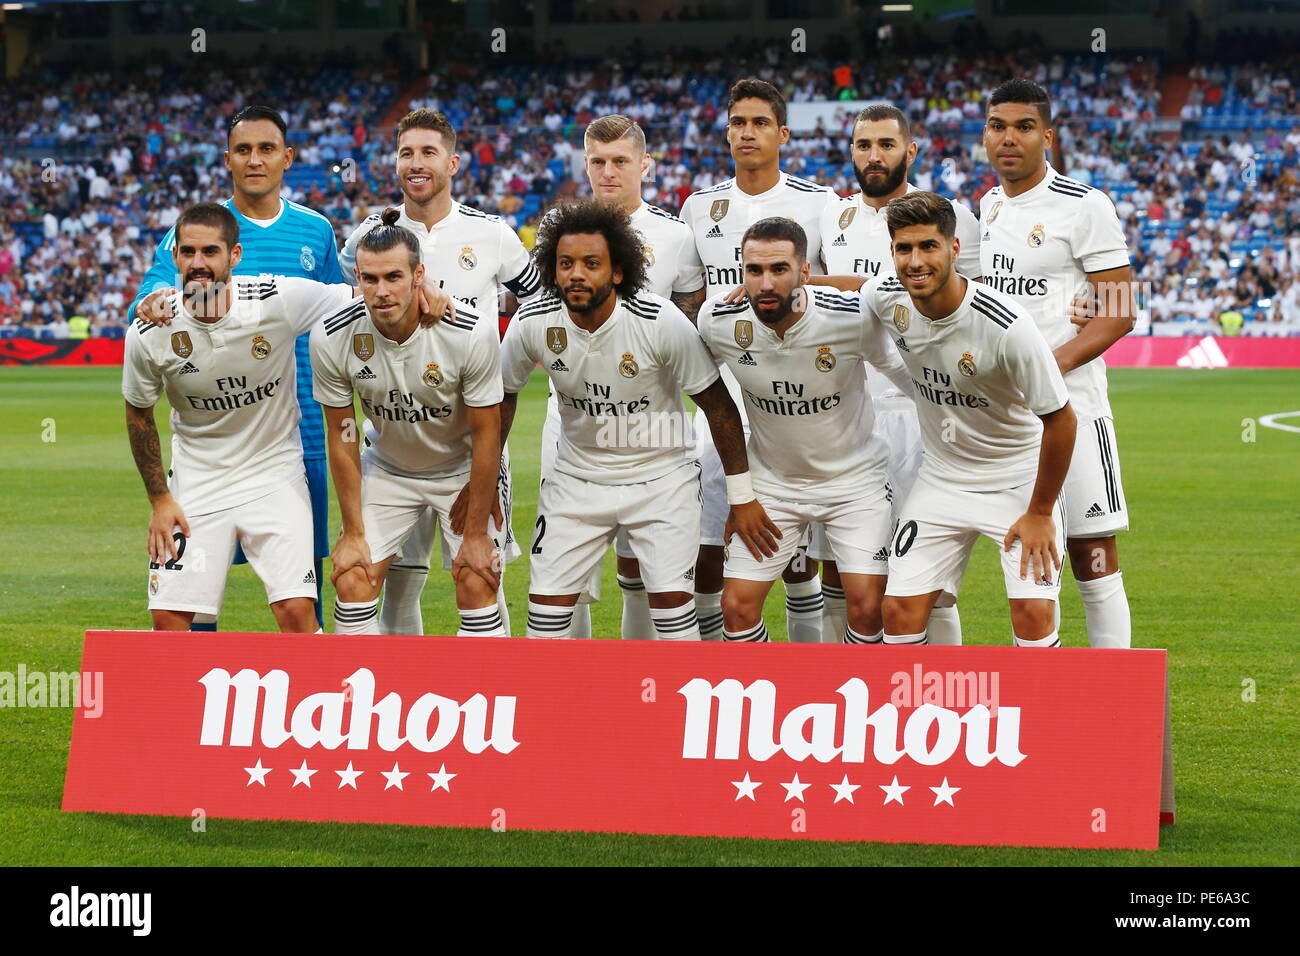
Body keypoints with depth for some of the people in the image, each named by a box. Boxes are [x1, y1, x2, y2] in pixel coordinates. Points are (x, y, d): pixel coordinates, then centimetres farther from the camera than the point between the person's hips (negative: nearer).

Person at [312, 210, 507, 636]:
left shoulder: (471, 333, -28)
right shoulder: (332, 337, -21)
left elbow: (486, 434, -17)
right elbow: (342, 440, -8)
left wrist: (476, 533, -14)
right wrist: (353, 533, -6)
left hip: (462, 470, -2)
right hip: (387, 469, 2)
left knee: (477, 586, -13)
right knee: (352, 581, -9)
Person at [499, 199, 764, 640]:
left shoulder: (662, 323, -23)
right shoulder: (532, 324, -14)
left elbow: (717, 405, -13)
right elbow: (503, 395, 6)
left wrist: (742, 496, -9)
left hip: (661, 476, -3)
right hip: (577, 477, 3)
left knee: (672, 600, -11)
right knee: (547, 600, -2)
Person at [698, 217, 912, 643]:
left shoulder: (853, 317, -24)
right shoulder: (719, 321, -17)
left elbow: (901, 370, -3)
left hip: (853, 476, -2)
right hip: (771, 478, 2)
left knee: (867, 607, -11)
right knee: (738, 607, -4)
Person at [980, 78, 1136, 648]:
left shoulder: (1083, 207, -8)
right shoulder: (988, 207, 13)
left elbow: (1119, 312, -11)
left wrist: (1050, 366, -21)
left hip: (1069, 406, -6)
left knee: (1092, 556, -6)